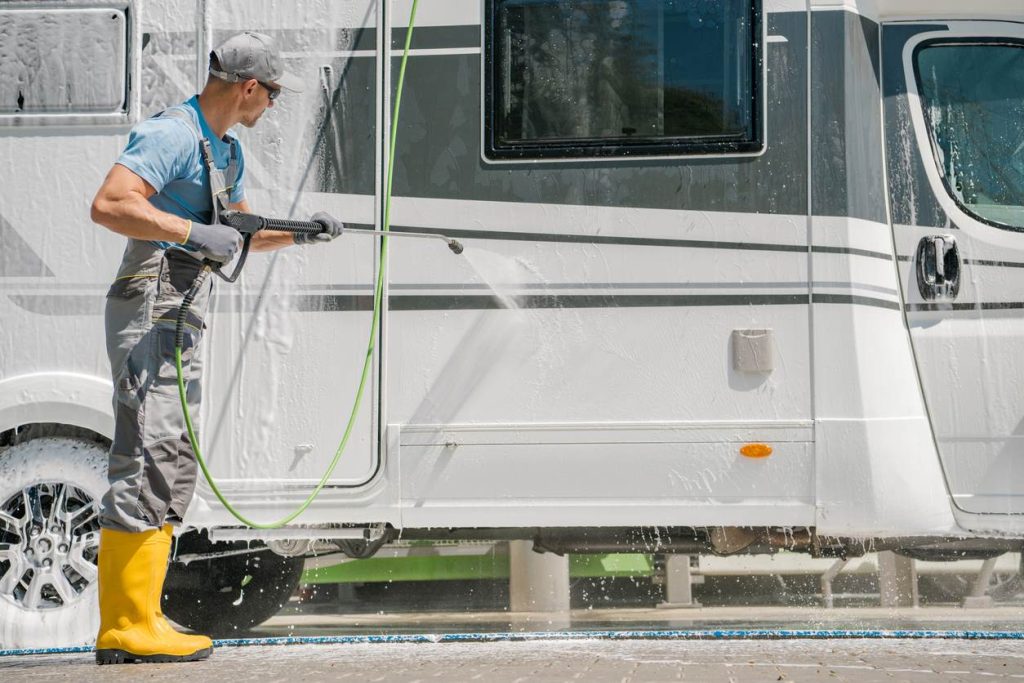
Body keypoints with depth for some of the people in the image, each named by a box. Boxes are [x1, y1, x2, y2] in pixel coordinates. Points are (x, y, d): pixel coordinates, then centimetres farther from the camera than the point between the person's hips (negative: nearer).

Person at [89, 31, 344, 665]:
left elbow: (241, 232, 32)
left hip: (183, 321, 11)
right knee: (149, 460, -13)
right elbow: (109, 205, -26)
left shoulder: (228, 150, 19)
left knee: (172, 468, 10)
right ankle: (126, 626, -14)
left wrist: (302, 233, 17)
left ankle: (137, 620, 13)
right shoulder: (172, 136, -14)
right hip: (151, 311, -11)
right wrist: (194, 233, -28)